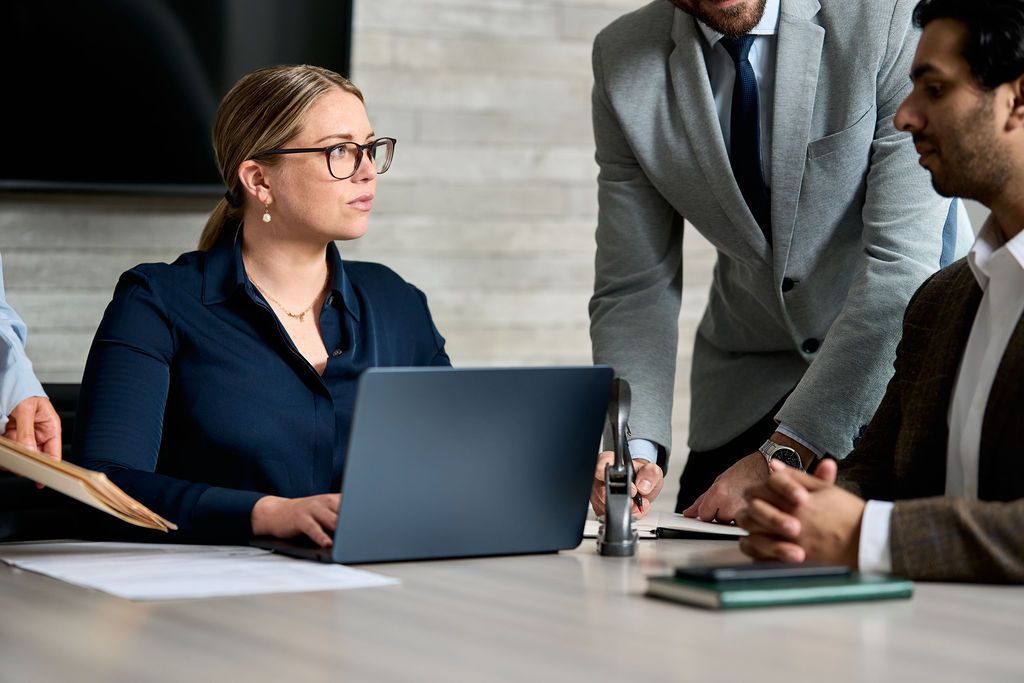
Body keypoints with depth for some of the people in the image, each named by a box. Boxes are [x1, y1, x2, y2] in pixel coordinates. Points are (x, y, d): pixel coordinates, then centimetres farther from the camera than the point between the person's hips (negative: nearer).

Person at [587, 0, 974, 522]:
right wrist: (633, 448, -23)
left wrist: (782, 454, -30)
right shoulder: (622, 60, -9)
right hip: (748, 379, 3)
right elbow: (634, 288, -6)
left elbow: (901, 263, -25)